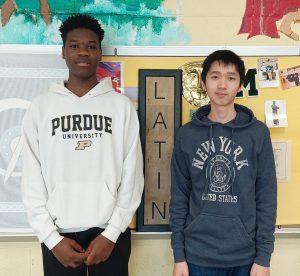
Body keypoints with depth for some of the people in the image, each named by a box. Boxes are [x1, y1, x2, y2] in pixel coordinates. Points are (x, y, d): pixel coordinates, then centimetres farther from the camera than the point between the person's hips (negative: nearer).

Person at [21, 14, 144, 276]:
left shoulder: (122, 105, 0)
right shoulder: (41, 106, 1)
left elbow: (132, 174, -2)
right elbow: (32, 178, 0)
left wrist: (112, 233, -8)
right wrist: (52, 238, -6)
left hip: (109, 232, 0)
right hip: (59, 235, 1)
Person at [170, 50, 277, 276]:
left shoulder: (258, 133, -3)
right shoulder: (187, 134, -1)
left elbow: (267, 198, -2)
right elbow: (179, 198, 1)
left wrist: (263, 258, -4)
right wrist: (179, 255, 0)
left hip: (245, 257, 0)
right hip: (198, 256, 1)